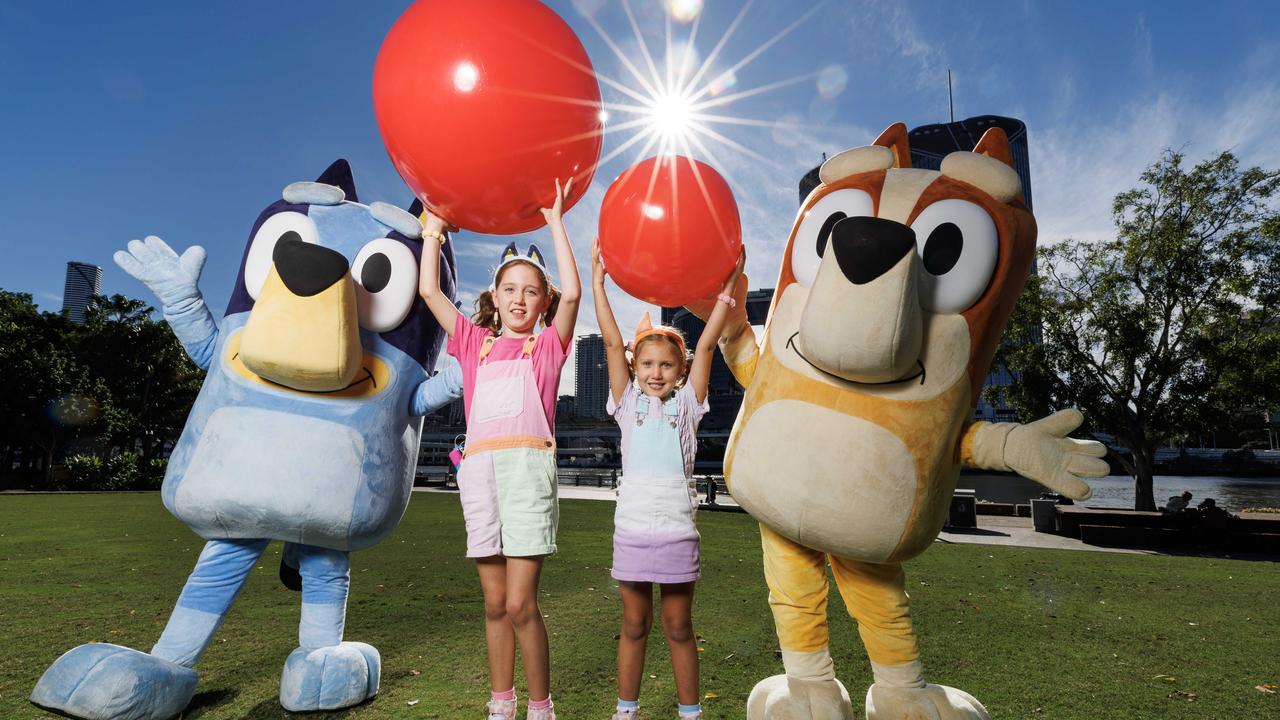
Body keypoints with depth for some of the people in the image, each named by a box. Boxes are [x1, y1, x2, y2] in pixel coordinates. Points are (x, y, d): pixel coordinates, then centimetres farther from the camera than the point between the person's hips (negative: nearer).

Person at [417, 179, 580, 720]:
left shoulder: (548, 345, 11)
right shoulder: (476, 342, 19)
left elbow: (571, 293, -4)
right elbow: (428, 291, 15)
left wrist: (555, 221, 1)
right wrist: (435, 227, 20)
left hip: (528, 464, -3)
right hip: (479, 468, 3)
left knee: (521, 604, -7)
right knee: (494, 602, 9)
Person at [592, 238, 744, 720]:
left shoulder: (686, 405, 4)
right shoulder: (628, 404, 4)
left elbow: (706, 345, -3)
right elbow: (612, 342, -1)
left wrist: (728, 287, -8)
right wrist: (598, 280, -4)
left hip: (677, 530, 0)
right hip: (632, 528, 1)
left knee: (679, 627, 11)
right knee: (634, 625, 12)